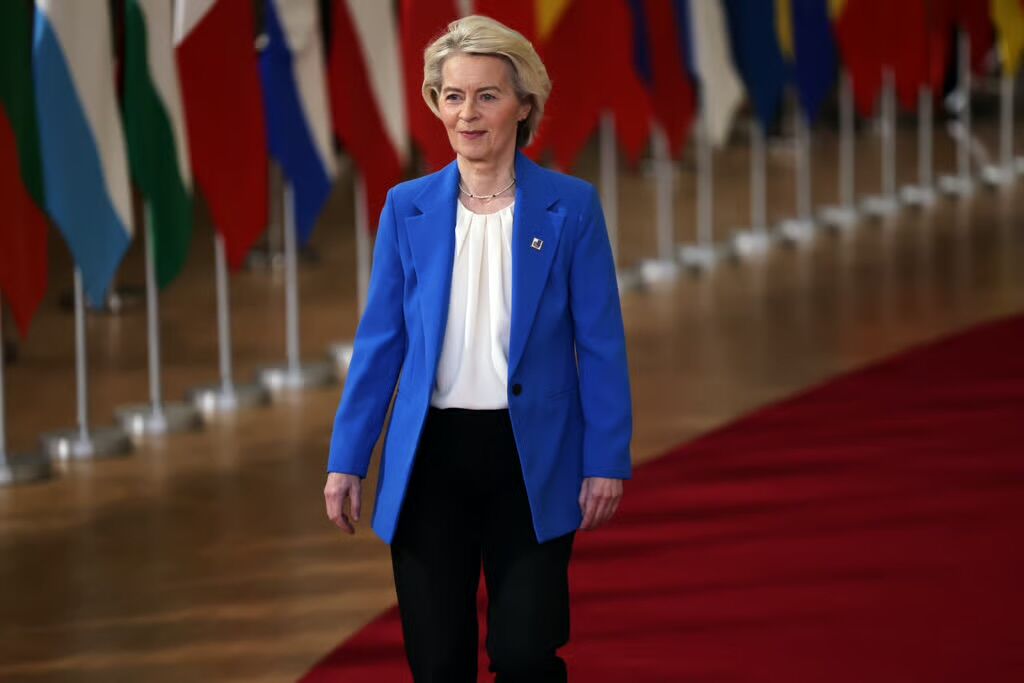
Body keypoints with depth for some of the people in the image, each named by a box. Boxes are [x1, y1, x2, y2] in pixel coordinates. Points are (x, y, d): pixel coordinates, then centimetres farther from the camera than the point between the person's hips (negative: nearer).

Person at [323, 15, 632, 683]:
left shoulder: (570, 206, -2)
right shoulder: (407, 208, 4)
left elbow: (601, 344, -2)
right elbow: (380, 341, 6)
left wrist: (607, 461, -6)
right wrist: (347, 460, 4)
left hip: (531, 457, -2)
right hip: (431, 457, 2)